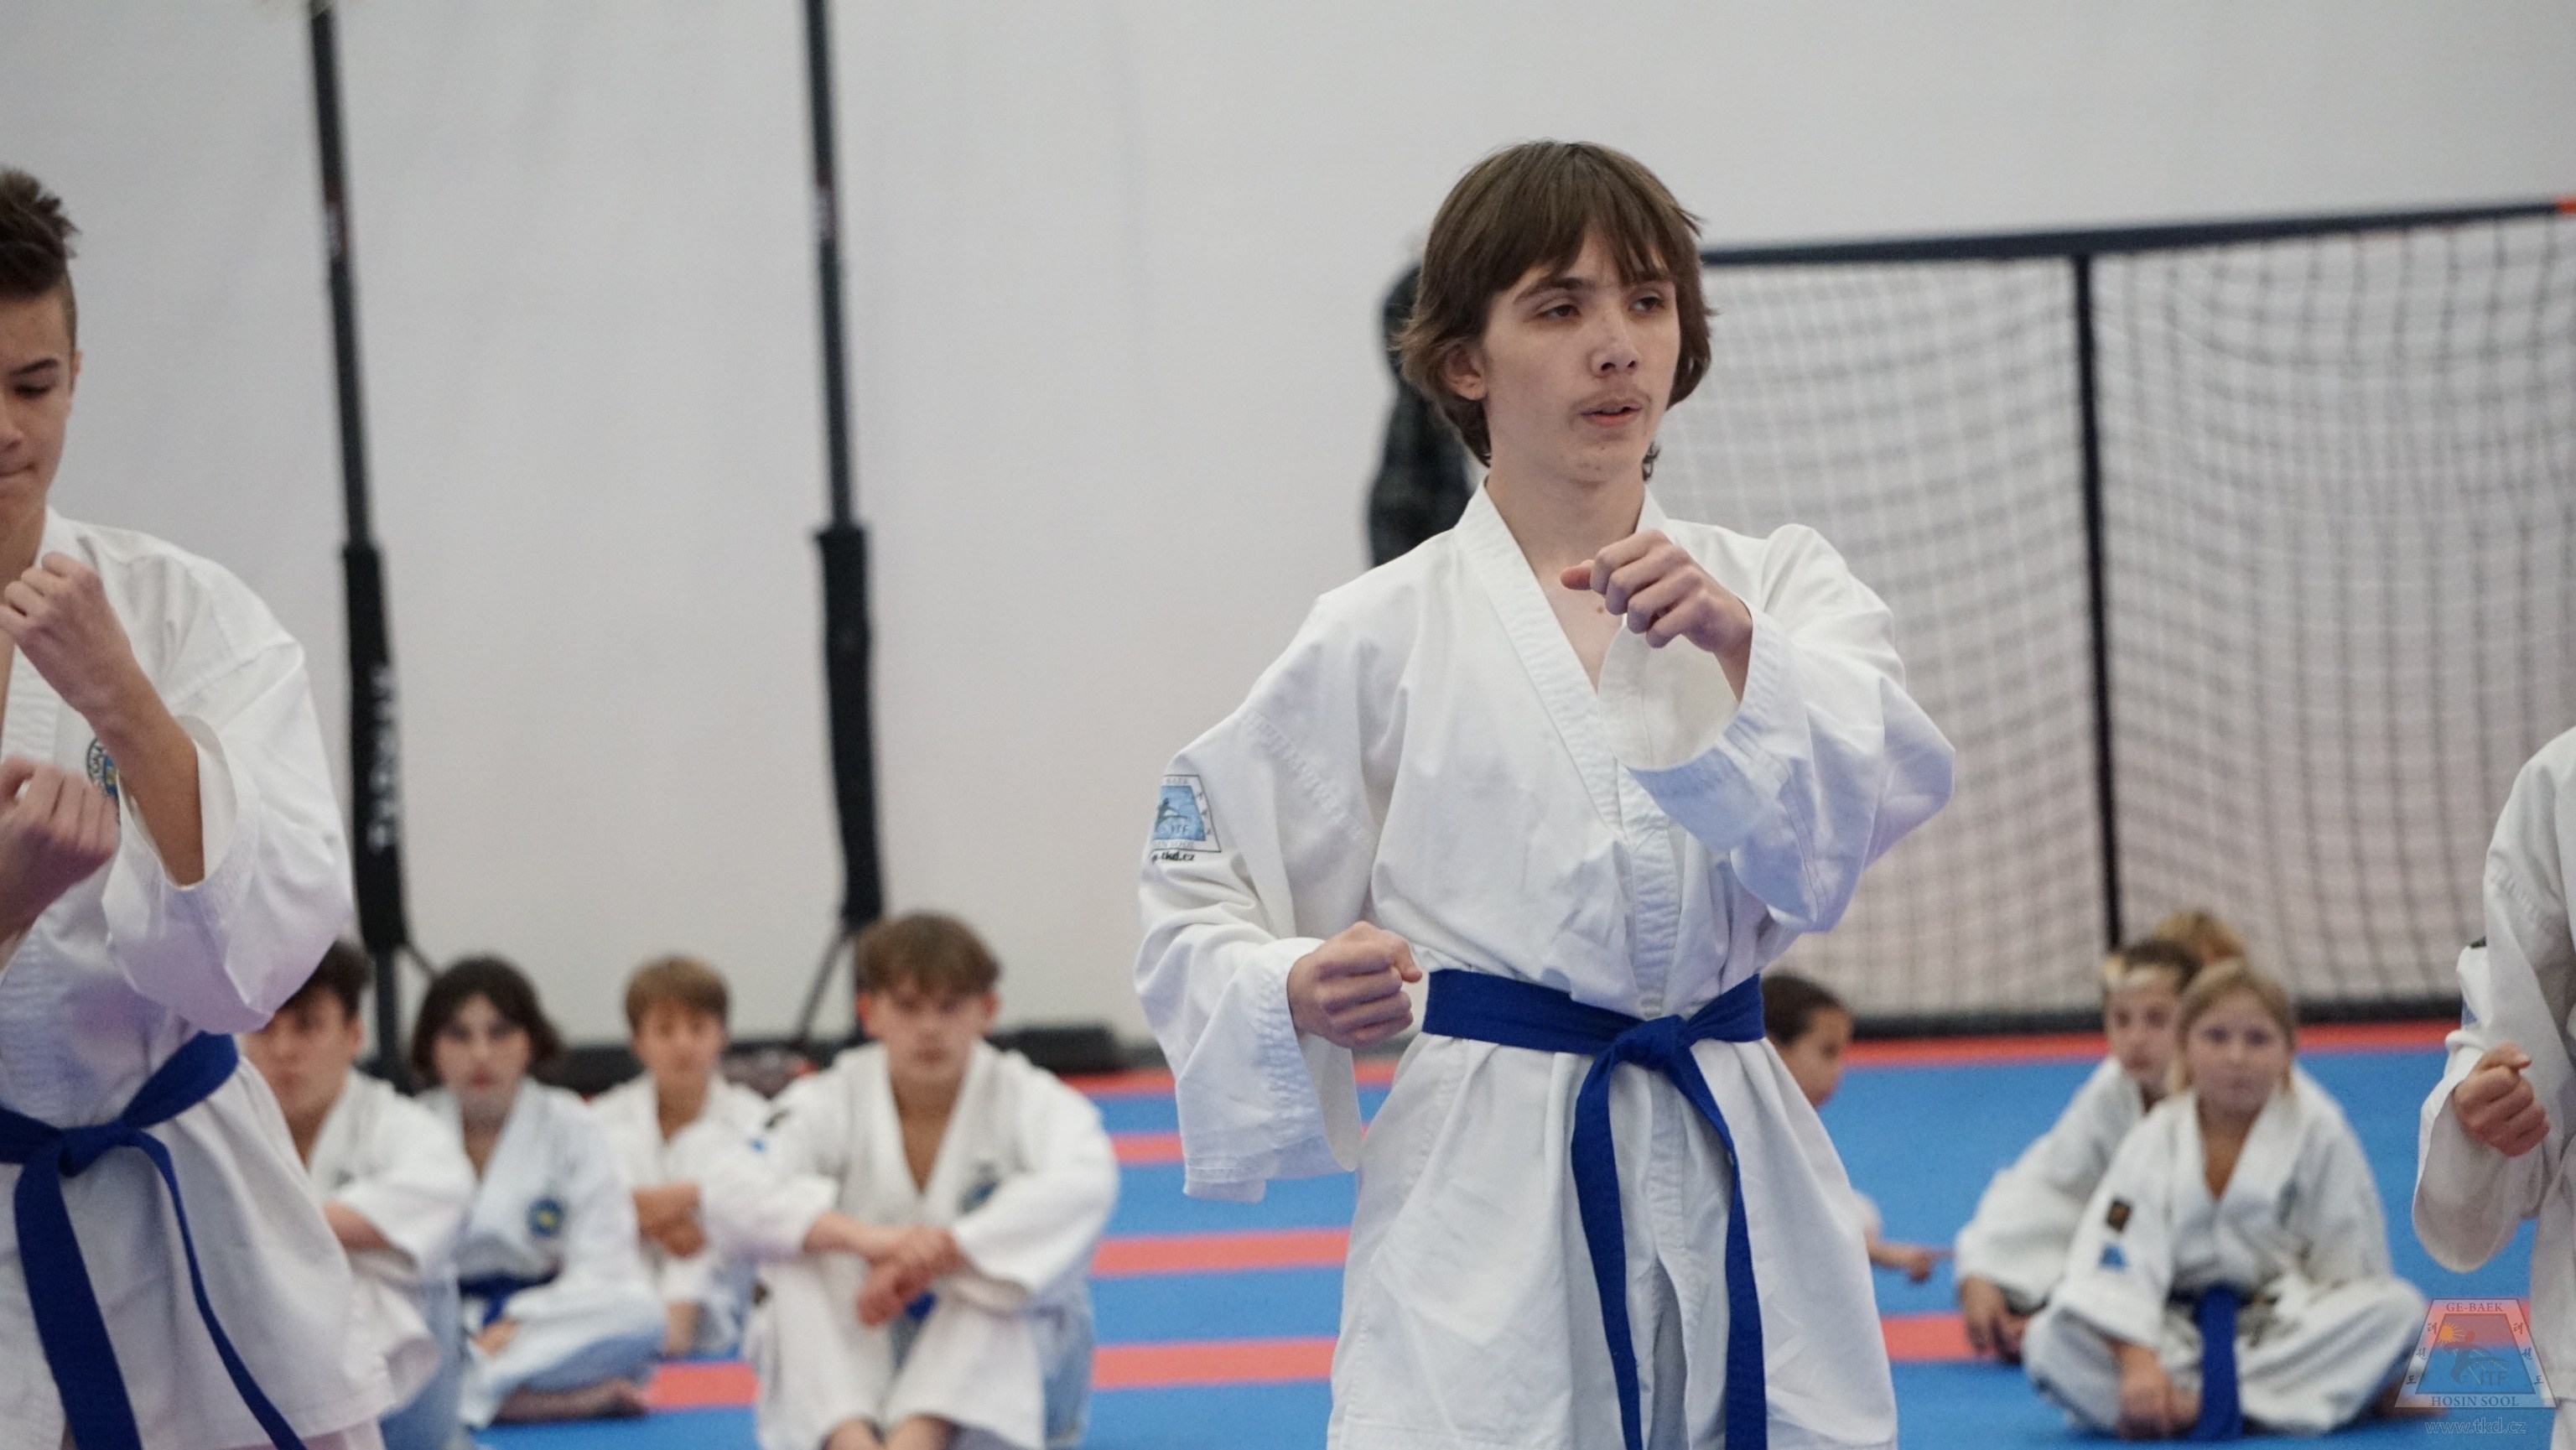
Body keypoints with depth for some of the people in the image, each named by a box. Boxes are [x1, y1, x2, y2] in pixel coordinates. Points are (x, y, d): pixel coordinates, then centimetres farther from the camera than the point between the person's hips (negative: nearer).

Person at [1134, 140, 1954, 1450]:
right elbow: (1196, 898, 7)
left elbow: (1870, 805, -11)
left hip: (1734, 1185, 2)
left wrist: (1738, 647, -27)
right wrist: (1291, 996, -13)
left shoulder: (1777, 587, 7)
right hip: (1486, 1205, -2)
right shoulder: (1385, 638, 2)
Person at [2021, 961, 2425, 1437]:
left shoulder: (2318, 1131, -6)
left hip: (2290, 1326, 1)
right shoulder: (2153, 1144, -5)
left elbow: (2350, 1263, -3)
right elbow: (2117, 1265, -16)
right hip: (2180, 1334, 0)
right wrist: (2138, 1364, -30)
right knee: (2047, 1341, -24)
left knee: (2402, 1310, -29)